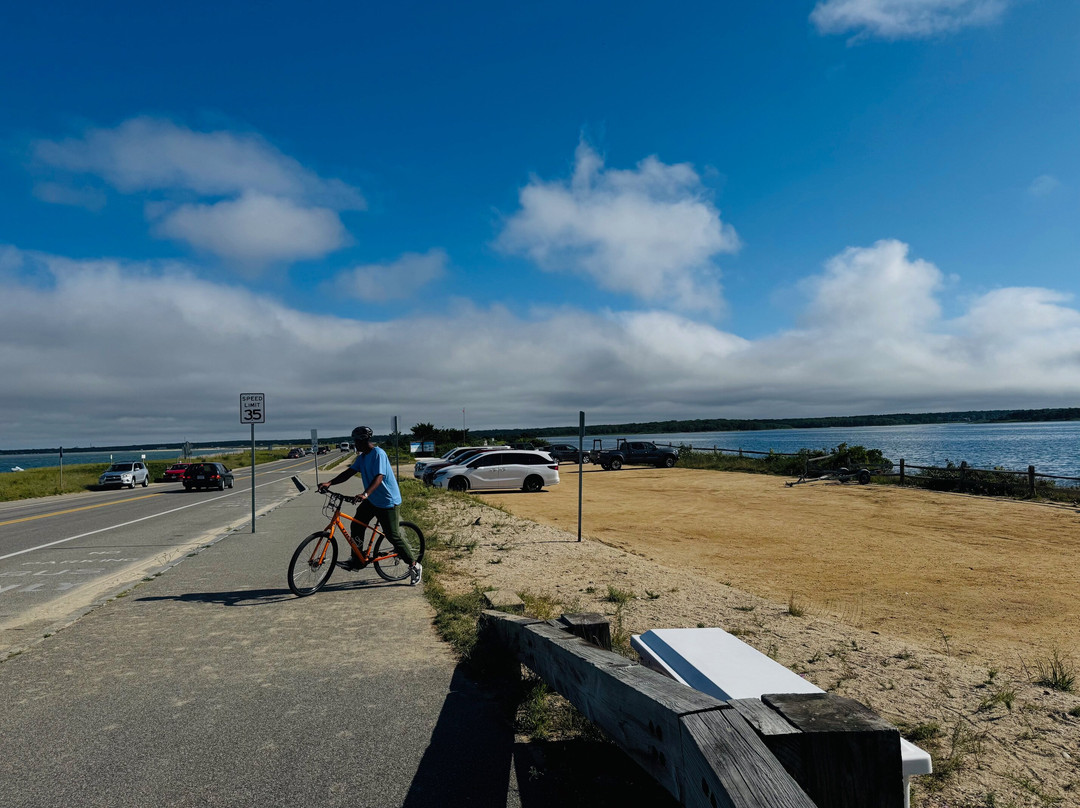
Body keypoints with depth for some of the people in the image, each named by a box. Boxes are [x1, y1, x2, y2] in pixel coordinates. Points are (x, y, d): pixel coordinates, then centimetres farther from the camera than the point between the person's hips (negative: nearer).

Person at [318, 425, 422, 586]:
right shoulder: (362, 457, 7)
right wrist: (329, 483, -9)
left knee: (393, 536, -6)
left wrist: (365, 494, -43)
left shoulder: (378, 453, -20)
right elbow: (349, 472, 3)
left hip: (387, 501, -9)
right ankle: (356, 560, 20)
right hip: (371, 500, 9)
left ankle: (415, 566, 5)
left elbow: (379, 477, -30)